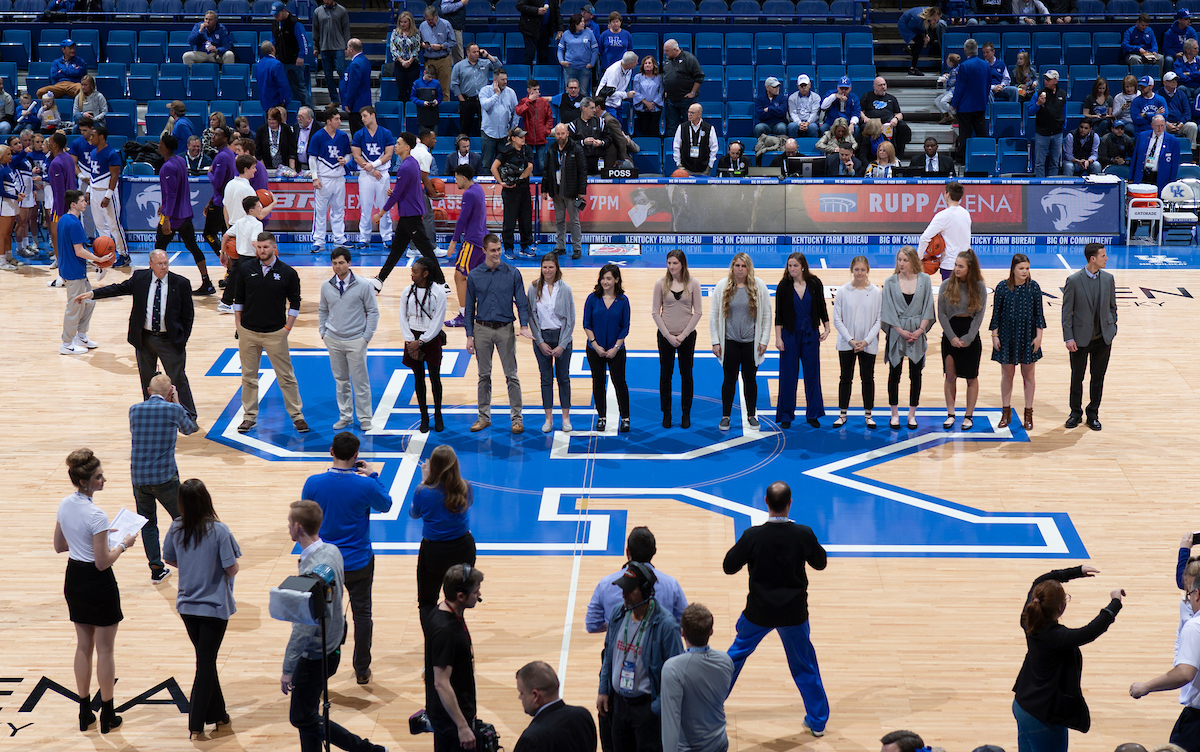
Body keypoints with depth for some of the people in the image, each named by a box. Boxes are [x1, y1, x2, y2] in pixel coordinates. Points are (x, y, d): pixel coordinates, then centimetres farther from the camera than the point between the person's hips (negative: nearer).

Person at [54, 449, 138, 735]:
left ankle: (84, 712, 25)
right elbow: (103, 562, -22)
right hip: (98, 583, -7)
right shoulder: (96, 515, -25)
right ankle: (107, 715, 16)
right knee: (105, 650, 7)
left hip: (73, 580, 7)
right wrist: (122, 545, -7)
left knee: (83, 646, 17)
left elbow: (59, 546, 10)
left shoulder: (64, 505, -1)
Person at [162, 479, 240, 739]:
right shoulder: (219, 530, -21)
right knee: (206, 662, 3)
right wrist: (233, 568, 4)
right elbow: (232, 569, -18)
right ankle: (196, 724, 4)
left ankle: (218, 714, 27)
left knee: (206, 659, 18)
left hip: (187, 605, 4)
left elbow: (170, 559, 7)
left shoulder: (176, 529, -7)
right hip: (215, 606, -4)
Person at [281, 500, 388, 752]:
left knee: (301, 717, 4)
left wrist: (288, 669, -20)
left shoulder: (312, 570, -28)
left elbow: (303, 628, -27)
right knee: (307, 713, 18)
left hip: (315, 654, -9)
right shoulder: (333, 551, -1)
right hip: (332, 645, 9)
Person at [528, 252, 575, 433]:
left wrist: (562, 345, -8)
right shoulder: (534, 288, -3)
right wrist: (540, 342, -7)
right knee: (546, 378, 5)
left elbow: (571, 318, -2)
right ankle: (548, 418, 11)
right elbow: (531, 316, 0)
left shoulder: (564, 289, -5)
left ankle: (566, 417, 14)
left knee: (563, 377, 5)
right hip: (541, 337, 1)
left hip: (562, 336, -1)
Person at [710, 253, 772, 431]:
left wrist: (764, 341, -1)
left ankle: (751, 415, 22)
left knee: (750, 379, 9)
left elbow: (766, 315, 2)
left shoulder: (759, 286, -2)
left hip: (751, 341, 0)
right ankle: (725, 416, 15)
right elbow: (713, 315, 1)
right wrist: (715, 341, -2)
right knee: (729, 379, 5)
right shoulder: (722, 286, -2)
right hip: (729, 342, 0)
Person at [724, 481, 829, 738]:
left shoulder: (753, 536, -21)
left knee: (736, 655, 22)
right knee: (804, 664, 18)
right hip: (794, 612, 0)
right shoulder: (804, 534, -18)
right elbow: (820, 563, 1)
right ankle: (817, 721, 24)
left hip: (759, 611, 0)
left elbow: (729, 567, -8)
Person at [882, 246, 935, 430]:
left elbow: (928, 307, 1)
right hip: (896, 333, 0)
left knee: (916, 374, 5)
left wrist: (920, 330, -9)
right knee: (894, 373, 4)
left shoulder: (924, 280, 0)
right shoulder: (891, 282, -2)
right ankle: (895, 414, 14)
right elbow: (889, 310, -3)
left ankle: (912, 414, 15)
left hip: (917, 333, 1)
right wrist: (901, 331, -10)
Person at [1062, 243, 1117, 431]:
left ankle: (1093, 414, 23)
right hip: (1081, 338, -3)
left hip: (1103, 338, 3)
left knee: (1098, 378, 10)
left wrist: (1112, 332, 7)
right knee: (1077, 377, 8)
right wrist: (1069, 338, -11)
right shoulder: (1074, 281, -11)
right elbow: (1067, 311, -7)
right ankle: (1076, 412, 25)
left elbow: (1112, 307, 10)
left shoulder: (1108, 279, 1)